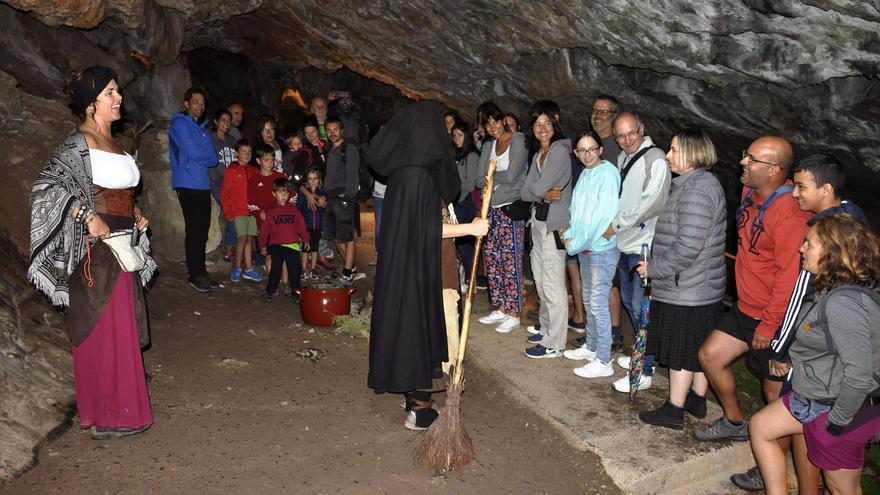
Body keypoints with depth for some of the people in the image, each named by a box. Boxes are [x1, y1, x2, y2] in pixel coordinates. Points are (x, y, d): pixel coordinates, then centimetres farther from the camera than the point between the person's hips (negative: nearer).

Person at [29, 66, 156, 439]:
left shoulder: (110, 141, 15)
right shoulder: (80, 142, -12)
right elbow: (46, 187, -23)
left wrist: (136, 212, 10)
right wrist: (88, 217, -26)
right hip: (96, 251, -9)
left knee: (119, 330, 16)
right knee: (105, 332, -2)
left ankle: (117, 404, 29)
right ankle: (107, 418, 10)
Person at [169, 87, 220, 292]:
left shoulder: (201, 128, 20)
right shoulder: (180, 124, -4)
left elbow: (213, 159, 12)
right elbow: (193, 152, -16)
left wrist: (200, 156, -5)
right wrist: (206, 154, 3)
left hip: (203, 185, 8)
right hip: (188, 185, -8)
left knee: (202, 229, 9)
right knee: (194, 229, -7)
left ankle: (200, 272, 16)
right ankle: (194, 275, 0)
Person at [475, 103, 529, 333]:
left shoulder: (518, 141, -6)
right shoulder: (488, 146, 13)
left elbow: (511, 176, -16)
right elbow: (479, 180, 6)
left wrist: (490, 175, -2)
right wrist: (498, 176, -11)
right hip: (493, 208, 7)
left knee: (510, 261, -3)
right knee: (492, 259, 9)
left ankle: (513, 314, 6)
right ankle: (500, 308, 21)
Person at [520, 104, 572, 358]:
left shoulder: (560, 151, -11)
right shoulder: (538, 155, 15)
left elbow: (538, 187, -20)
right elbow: (525, 192, 6)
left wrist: (538, 191, 2)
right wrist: (544, 194, -11)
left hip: (554, 224, -9)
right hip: (538, 222, 9)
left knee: (552, 284, -5)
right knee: (541, 281, 16)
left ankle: (554, 344, 2)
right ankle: (547, 330, 30)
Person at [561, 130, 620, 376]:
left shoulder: (608, 173, -15)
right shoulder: (584, 174, 11)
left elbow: (605, 214, -20)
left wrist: (579, 243, -15)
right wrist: (569, 235, 0)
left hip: (602, 248, -9)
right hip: (584, 248, 9)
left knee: (598, 304, -5)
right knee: (588, 300, 18)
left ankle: (603, 361, 3)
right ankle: (591, 347, 33)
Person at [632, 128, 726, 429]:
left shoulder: (696, 190, -22)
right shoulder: (699, 183, 12)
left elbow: (687, 246, -28)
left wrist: (653, 268, -17)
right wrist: (656, 266, 17)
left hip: (686, 291, -10)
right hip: (702, 287, 10)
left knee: (681, 350, 2)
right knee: (699, 348, 19)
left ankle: (674, 410, 14)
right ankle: (697, 400, 32)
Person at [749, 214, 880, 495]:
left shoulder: (842, 303, -30)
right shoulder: (832, 291, 1)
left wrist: (837, 421, -19)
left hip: (844, 407, -10)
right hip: (817, 397, 10)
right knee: (760, 427, 17)